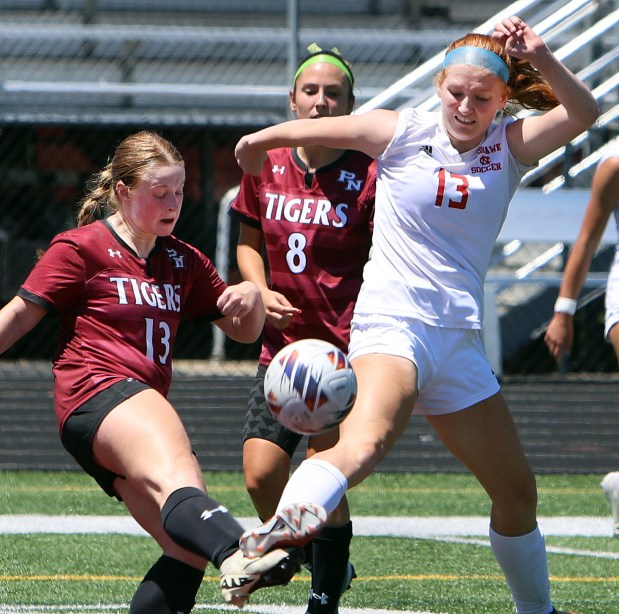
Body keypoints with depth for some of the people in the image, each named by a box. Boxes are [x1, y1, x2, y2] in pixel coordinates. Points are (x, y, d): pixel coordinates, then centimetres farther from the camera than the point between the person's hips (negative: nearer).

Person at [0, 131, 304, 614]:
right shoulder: (83, 248, 4)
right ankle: (238, 555, -67)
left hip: (147, 408, 9)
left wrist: (252, 297, 0)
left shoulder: (183, 261, 22)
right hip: (97, 395, -8)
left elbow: (244, 332, 24)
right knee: (176, 474, -38)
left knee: (190, 551, -6)